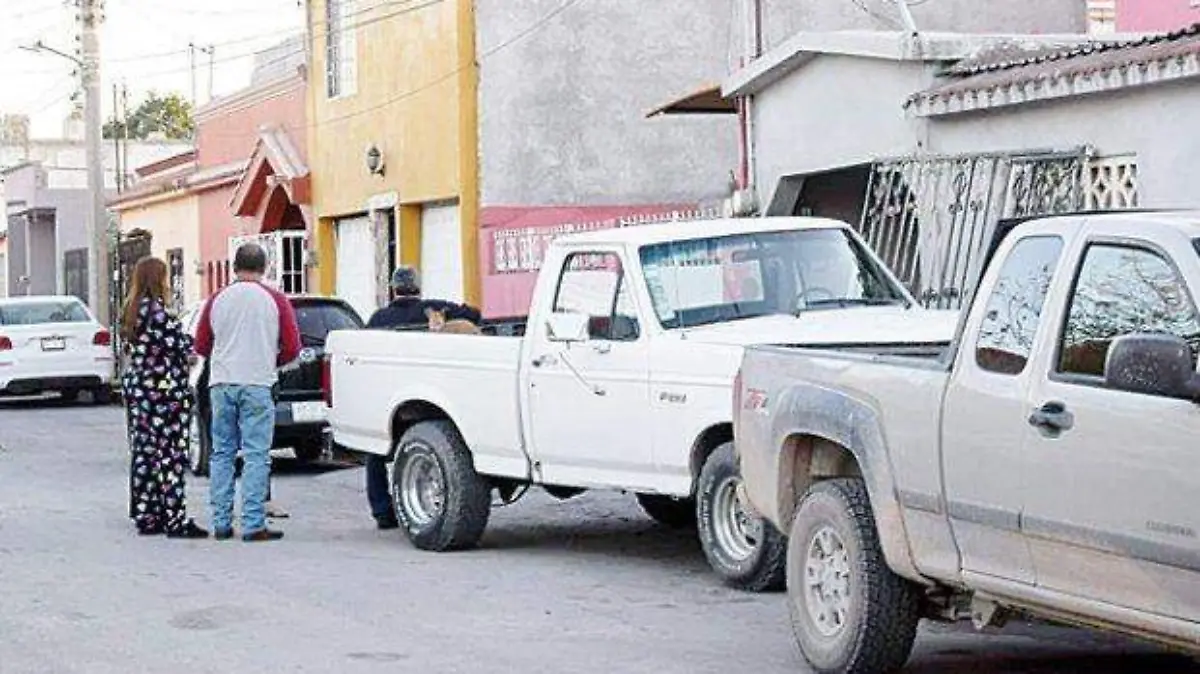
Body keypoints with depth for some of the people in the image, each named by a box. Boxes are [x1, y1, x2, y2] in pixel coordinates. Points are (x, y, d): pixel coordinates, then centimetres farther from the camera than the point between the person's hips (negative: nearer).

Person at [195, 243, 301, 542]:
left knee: (221, 453, 10)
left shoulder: (217, 299, 5)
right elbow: (291, 348, -2)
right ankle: (253, 525, -7)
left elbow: (201, 346, 10)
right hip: (257, 385, -3)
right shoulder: (275, 301, -1)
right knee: (256, 455, -2)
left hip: (221, 384, 3)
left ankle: (221, 523, 11)